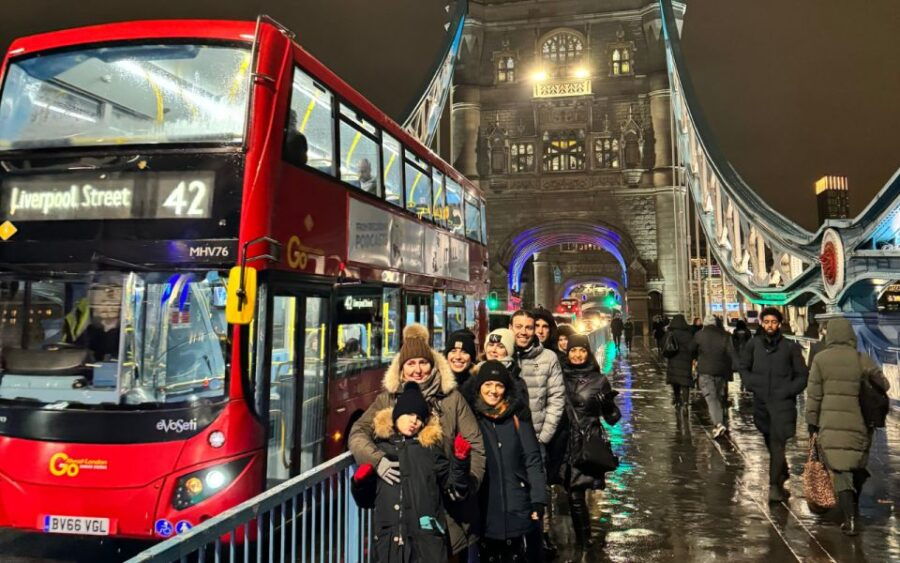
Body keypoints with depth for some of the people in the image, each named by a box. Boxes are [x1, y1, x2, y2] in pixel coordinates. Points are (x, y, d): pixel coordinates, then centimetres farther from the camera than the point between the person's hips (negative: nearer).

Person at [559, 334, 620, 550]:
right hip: (566, 444, 2)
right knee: (574, 494, 6)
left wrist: (607, 402, -10)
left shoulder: (599, 380, 1)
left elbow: (611, 418, 3)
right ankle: (583, 539, 22)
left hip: (590, 444, -2)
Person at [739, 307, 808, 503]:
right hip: (761, 402, 4)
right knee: (771, 445, 16)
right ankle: (784, 473, 36)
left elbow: (802, 375, 5)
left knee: (777, 444, -11)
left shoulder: (790, 347, -2)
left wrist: (789, 391, -8)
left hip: (783, 403, -3)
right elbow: (743, 368, 16)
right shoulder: (753, 345, 4)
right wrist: (751, 384, 1)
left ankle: (775, 485, -7)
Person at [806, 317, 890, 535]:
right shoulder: (862, 360, -5)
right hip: (857, 424, 1)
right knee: (858, 467, 21)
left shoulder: (820, 359, -5)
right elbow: (884, 385, 6)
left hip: (831, 423, -1)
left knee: (839, 469, 3)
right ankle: (854, 507, 36)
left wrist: (812, 421, 6)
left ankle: (849, 519, -4)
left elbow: (813, 394, -3)